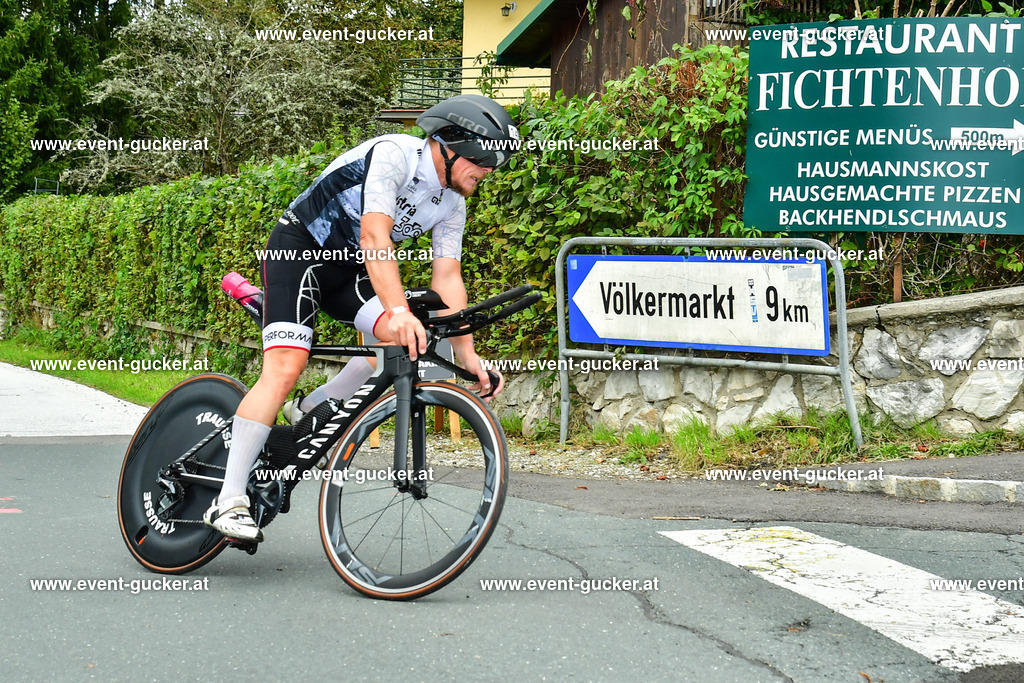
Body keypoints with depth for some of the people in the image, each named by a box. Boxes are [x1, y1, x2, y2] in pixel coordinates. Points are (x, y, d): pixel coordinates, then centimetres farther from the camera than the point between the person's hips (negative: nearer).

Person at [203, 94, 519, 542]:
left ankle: (312, 413, 3)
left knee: (409, 342, -17)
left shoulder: (452, 205, 0)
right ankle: (229, 501, -19)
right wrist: (399, 311, -47)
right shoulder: (394, 155, -25)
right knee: (285, 369, -22)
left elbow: (447, 277, -1)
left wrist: (466, 354, -11)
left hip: (348, 269, 8)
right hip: (298, 251, -8)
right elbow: (375, 237, -36)